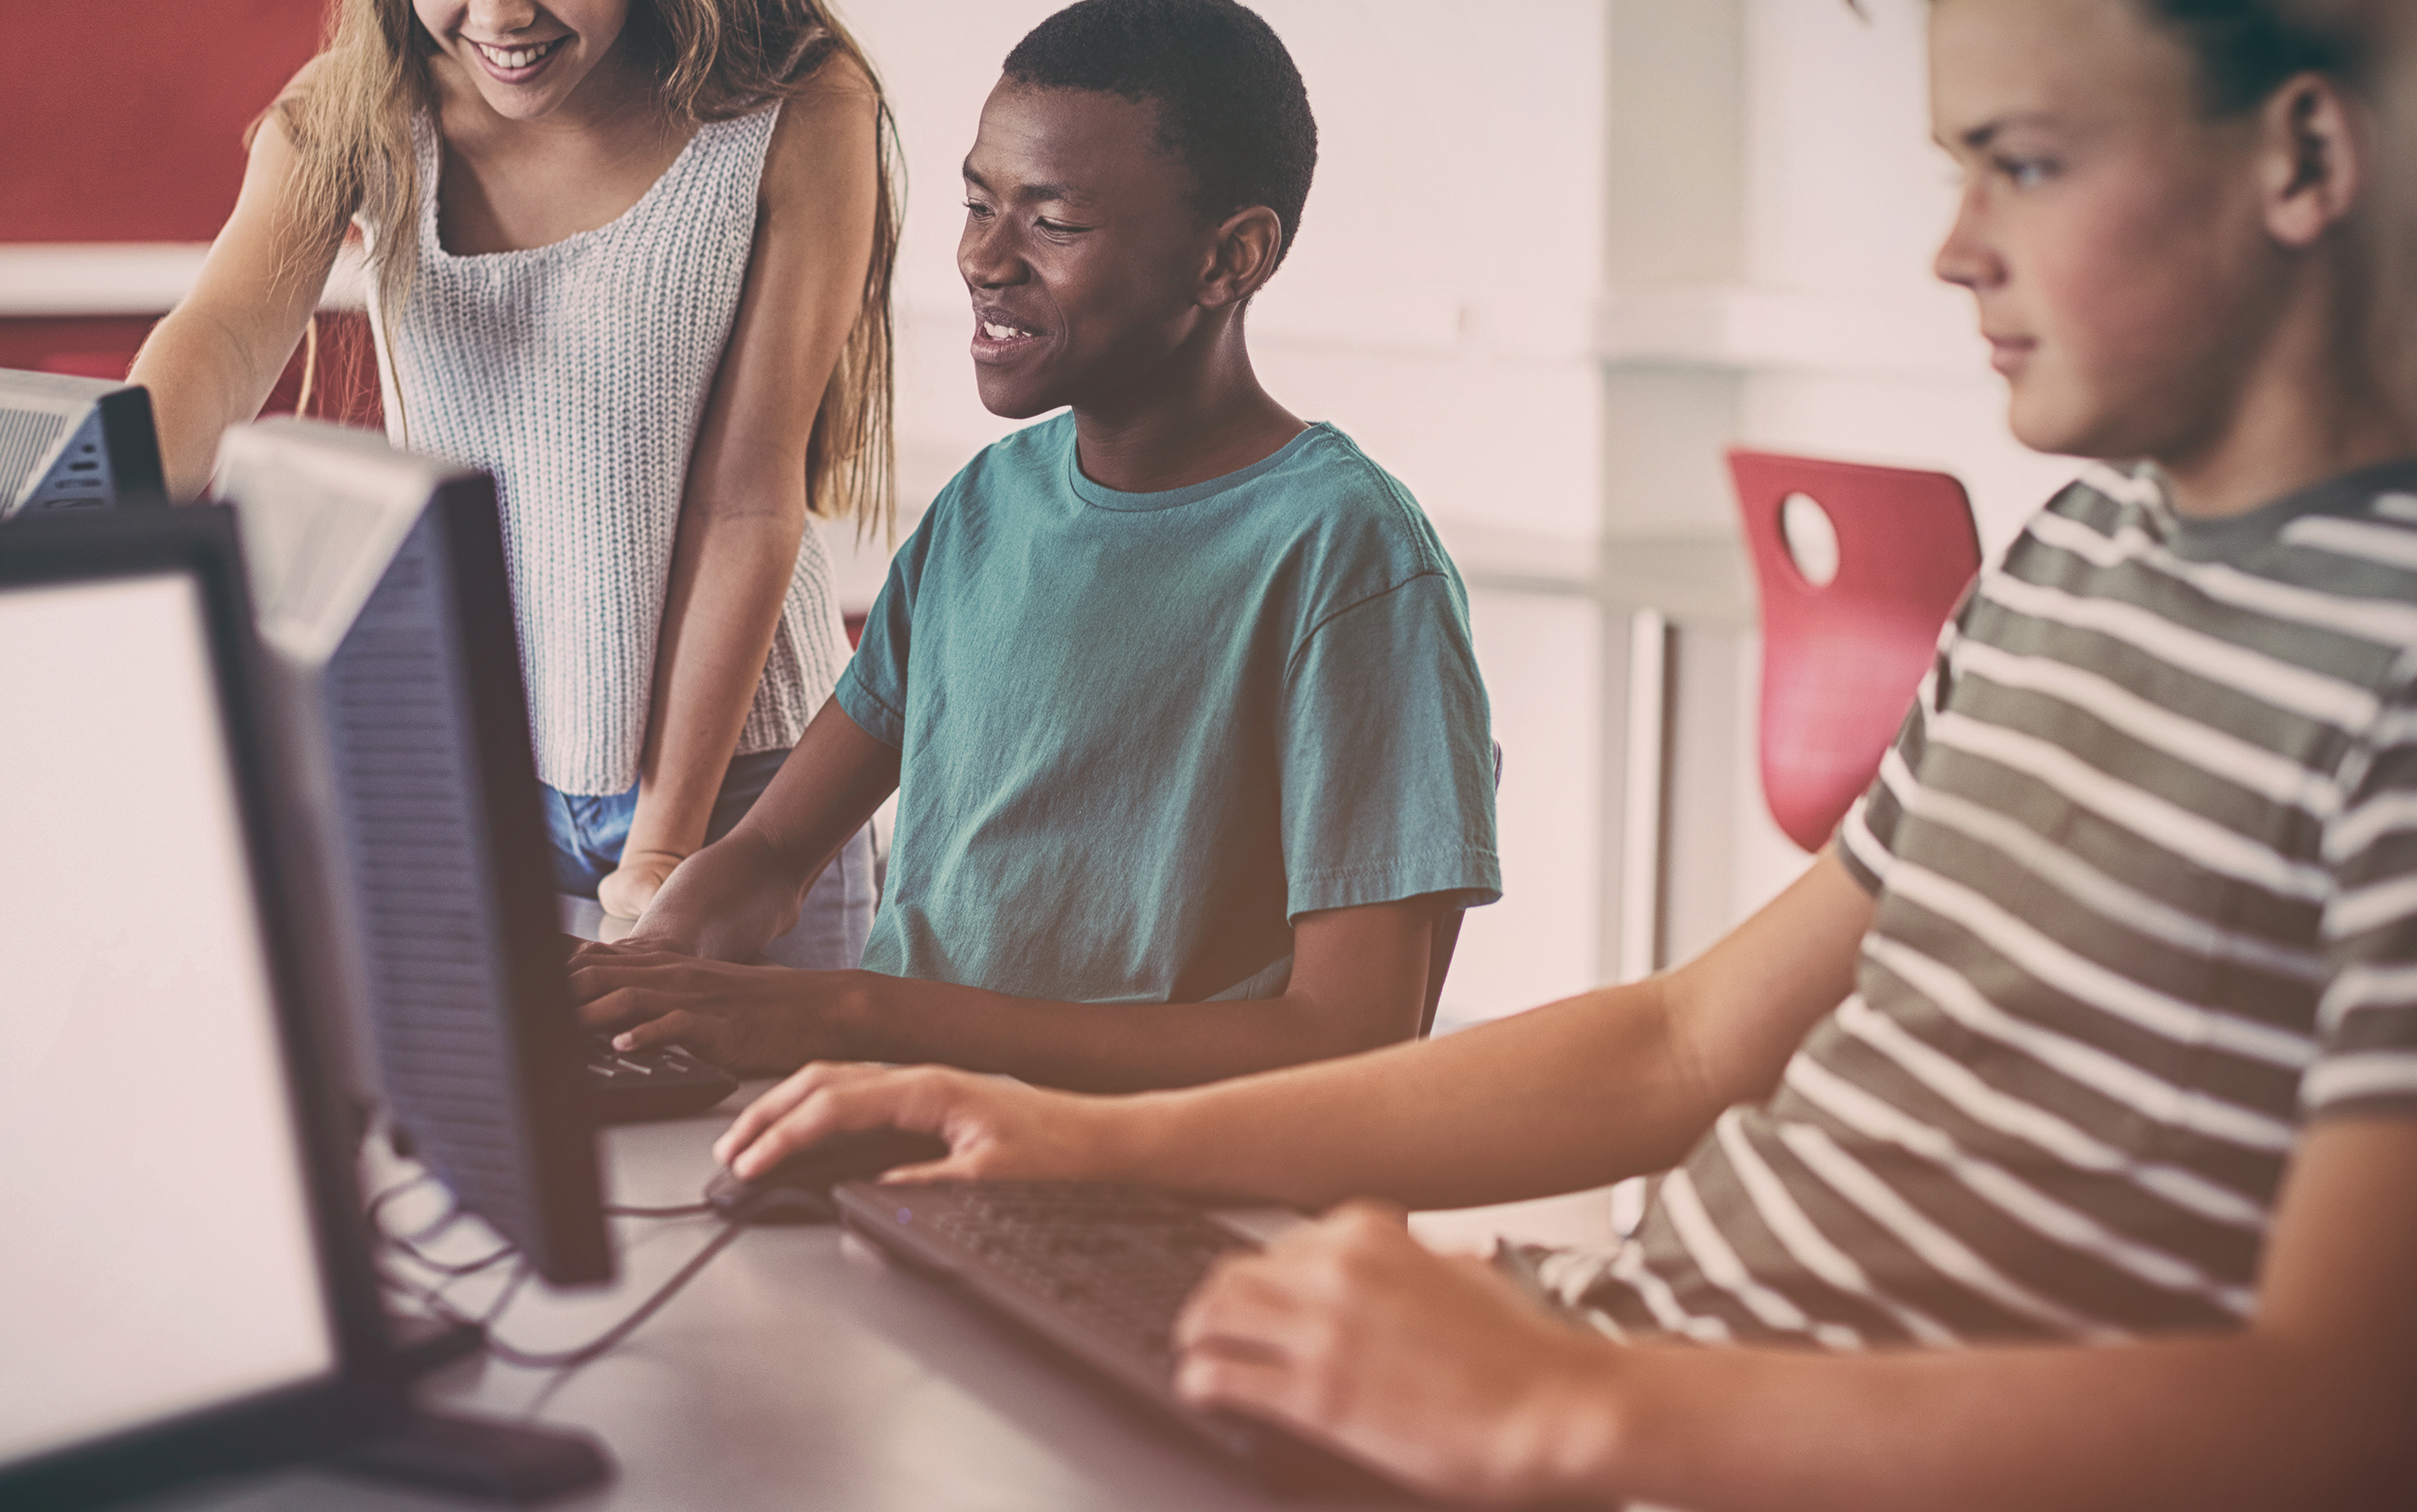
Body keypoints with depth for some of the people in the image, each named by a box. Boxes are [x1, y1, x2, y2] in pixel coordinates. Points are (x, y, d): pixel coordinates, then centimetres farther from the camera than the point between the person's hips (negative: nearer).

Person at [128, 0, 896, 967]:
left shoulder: (804, 115, -14)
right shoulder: (354, 109, -5)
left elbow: (746, 498, -15)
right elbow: (227, 333, -23)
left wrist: (663, 847, -15)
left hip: (729, 766, -2)